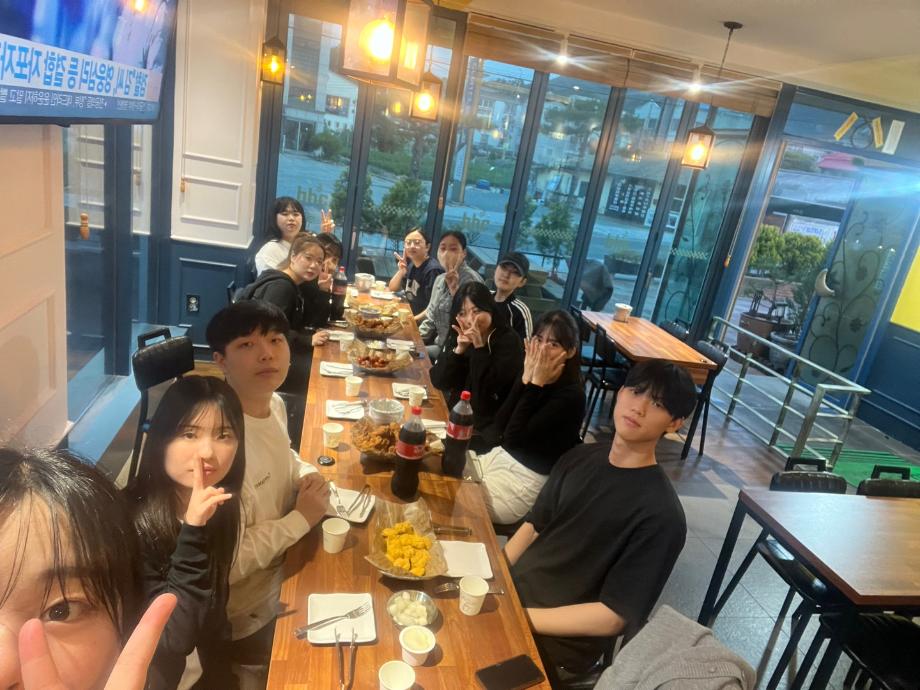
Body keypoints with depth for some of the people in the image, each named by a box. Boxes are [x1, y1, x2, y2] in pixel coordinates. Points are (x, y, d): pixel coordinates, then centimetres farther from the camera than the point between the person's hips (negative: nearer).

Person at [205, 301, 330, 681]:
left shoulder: (274, 403, -8)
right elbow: (226, 563, -31)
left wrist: (309, 476, -6)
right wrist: (302, 518, -24)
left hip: (282, 569, 8)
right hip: (247, 614, -7)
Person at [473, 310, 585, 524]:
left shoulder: (571, 395, -20)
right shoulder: (533, 376, 1)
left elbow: (514, 438, -25)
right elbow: (500, 425, -8)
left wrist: (536, 384, -24)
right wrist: (526, 379, -16)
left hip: (527, 478, -7)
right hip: (500, 455, 7)